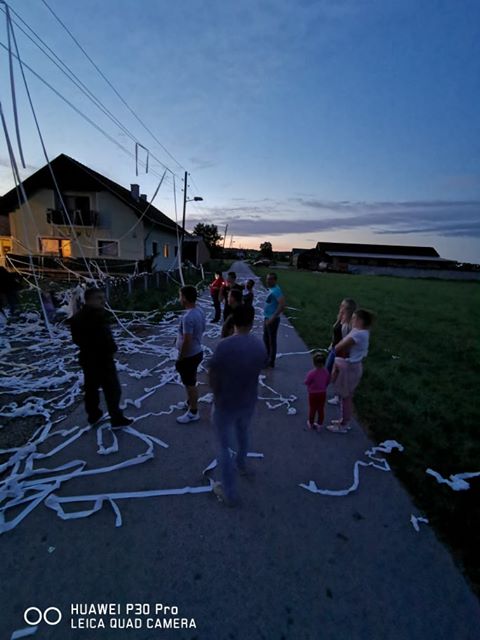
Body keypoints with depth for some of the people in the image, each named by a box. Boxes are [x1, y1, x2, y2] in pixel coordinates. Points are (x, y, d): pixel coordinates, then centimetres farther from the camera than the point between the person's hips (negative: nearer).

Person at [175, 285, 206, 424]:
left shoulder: (188, 317, -29)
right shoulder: (199, 311, 1)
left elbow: (187, 341, -28)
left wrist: (180, 359, -16)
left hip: (189, 356, -9)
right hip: (197, 351, 9)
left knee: (189, 384, 7)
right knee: (191, 381, 26)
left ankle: (193, 412, 22)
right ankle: (191, 402, 45)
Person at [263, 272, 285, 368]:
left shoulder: (276, 290, -18)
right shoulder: (271, 289, 11)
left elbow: (282, 305, -29)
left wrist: (273, 317, -28)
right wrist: (268, 317, 16)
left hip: (272, 319, -10)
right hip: (267, 318, 10)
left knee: (272, 340, 0)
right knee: (266, 338, 19)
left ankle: (271, 362, 11)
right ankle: (268, 357, 34)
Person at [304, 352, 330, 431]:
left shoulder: (311, 373, -29)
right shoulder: (326, 372, -13)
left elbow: (306, 382, -15)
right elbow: (327, 382, 1)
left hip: (313, 394, -4)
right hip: (323, 393, 4)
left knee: (312, 409, 14)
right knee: (321, 409, 16)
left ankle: (311, 424, 31)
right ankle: (319, 425, 29)